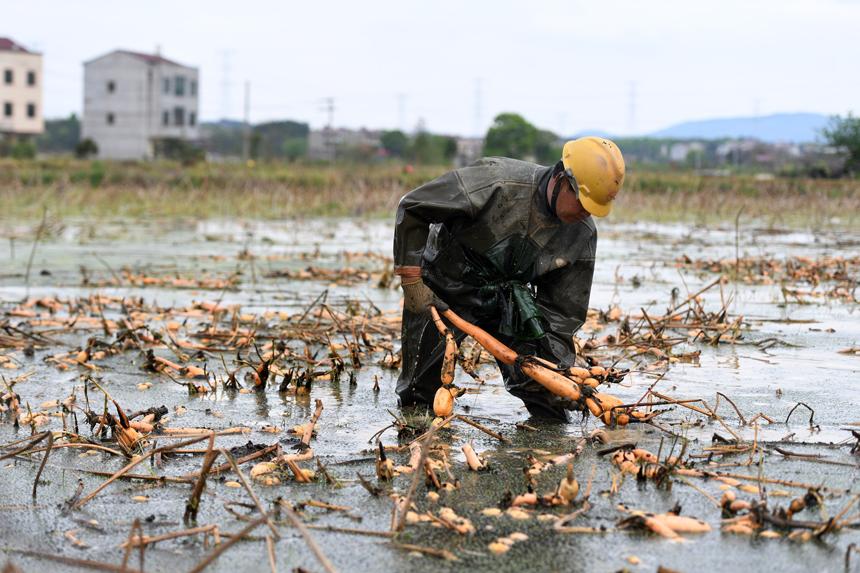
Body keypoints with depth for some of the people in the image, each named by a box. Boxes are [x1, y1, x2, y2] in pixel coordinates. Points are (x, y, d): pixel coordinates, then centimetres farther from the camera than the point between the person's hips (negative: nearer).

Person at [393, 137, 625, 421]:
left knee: (551, 403, -4)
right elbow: (412, 208, -22)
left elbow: (562, 308, -4)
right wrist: (411, 278, -21)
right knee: (419, 395, 2)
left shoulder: (583, 235, -13)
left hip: (506, 299, 4)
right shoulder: (497, 183, -30)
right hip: (443, 292, -4)